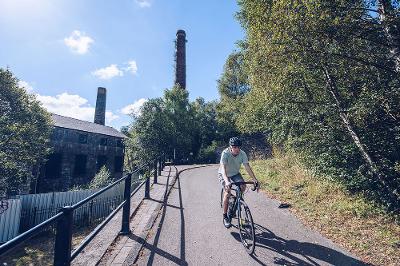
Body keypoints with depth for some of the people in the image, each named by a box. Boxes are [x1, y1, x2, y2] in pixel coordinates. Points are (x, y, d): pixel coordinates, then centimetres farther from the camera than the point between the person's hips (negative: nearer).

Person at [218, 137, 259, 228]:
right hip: (224, 174, -4)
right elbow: (223, 168, -40)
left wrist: (255, 180, -31)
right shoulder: (225, 153, -31)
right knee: (227, 192, -21)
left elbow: (247, 167, -20)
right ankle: (225, 217, -4)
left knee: (243, 187, -19)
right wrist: (227, 181, -54)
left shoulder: (242, 154, -20)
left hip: (235, 173, 4)